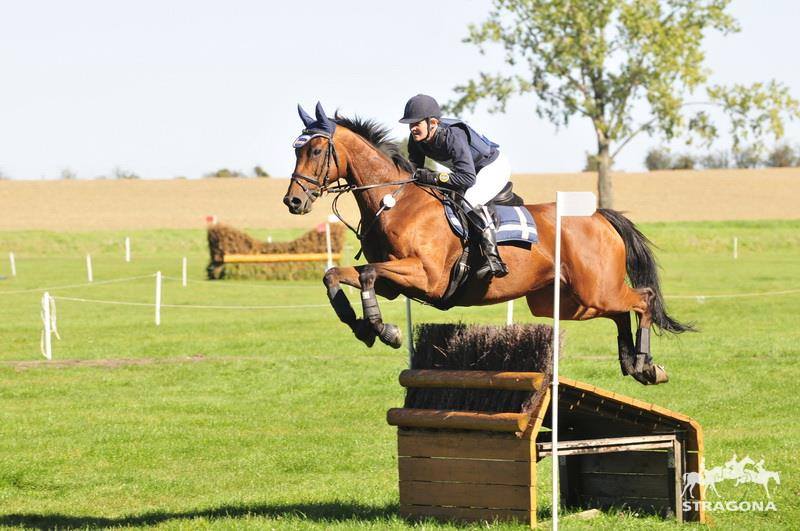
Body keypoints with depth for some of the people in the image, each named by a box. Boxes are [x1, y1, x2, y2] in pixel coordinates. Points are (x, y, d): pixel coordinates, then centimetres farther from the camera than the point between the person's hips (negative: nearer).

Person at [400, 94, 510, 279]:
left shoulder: (453, 136, -38)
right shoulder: (416, 139, -14)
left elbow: (467, 178, -42)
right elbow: (414, 168, -1)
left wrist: (432, 177, -41)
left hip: (494, 166, -9)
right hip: (467, 169, 10)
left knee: (470, 199, -32)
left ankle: (493, 258, -35)